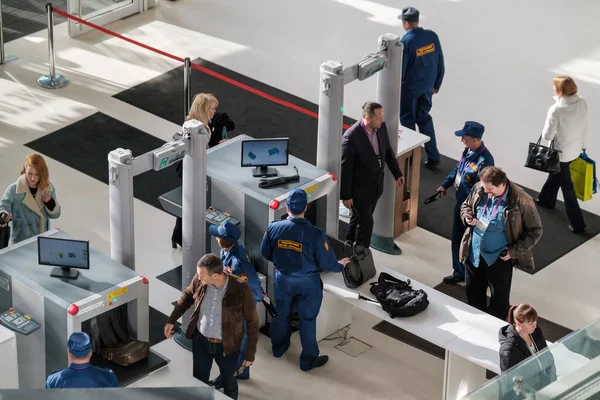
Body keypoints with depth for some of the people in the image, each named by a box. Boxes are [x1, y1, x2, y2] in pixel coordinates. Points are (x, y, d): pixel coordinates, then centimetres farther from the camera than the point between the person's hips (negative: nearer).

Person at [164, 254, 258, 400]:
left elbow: (252, 322, -16)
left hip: (227, 346, -3)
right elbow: (187, 296, 6)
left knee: (229, 383, 20)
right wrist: (171, 320, 7)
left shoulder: (241, 290, -29)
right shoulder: (199, 280, -19)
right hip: (200, 341, 3)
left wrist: (250, 353, -12)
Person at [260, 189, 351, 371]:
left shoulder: (274, 228, -18)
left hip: (282, 279, 3)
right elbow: (326, 263, -17)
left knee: (281, 314, 26)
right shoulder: (315, 234, -28)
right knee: (307, 320, 15)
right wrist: (340, 265, 6)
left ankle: (278, 347, 48)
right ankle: (308, 360, 28)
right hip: (307, 282, -3)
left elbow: (265, 253, -1)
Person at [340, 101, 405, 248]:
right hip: (359, 189, -7)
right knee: (366, 223, 0)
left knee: (358, 219, 22)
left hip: (375, 185, 7)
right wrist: (346, 195, -16)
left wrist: (397, 173, 16)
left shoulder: (381, 127, -9)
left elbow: (388, 151, 10)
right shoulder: (351, 137, -29)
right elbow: (345, 168, -21)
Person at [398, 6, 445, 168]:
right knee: (424, 118, 21)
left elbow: (400, 69, -16)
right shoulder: (432, 36, -6)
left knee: (407, 120, 14)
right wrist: (437, 84, 16)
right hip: (428, 86, 6)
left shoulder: (405, 42, -23)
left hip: (409, 88, -6)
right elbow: (440, 63, 2)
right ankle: (433, 156, 18)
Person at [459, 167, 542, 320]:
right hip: (474, 253, 5)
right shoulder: (478, 189, -9)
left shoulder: (521, 201, -24)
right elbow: (466, 205, 12)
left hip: (499, 258, -5)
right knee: (473, 292, 22)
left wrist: (514, 251, -18)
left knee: (499, 298, 11)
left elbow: (535, 231, -13)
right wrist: (467, 216, -12)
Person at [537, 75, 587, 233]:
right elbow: (584, 126, 2)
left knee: (566, 185, 8)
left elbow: (548, 135, -24)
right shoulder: (582, 103, -12)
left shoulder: (556, 110, -31)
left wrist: (545, 131, -1)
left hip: (561, 152, -7)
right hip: (576, 149, 7)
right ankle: (547, 199, 55)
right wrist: (583, 145, 16)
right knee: (555, 173, 31)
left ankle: (577, 222, 14)